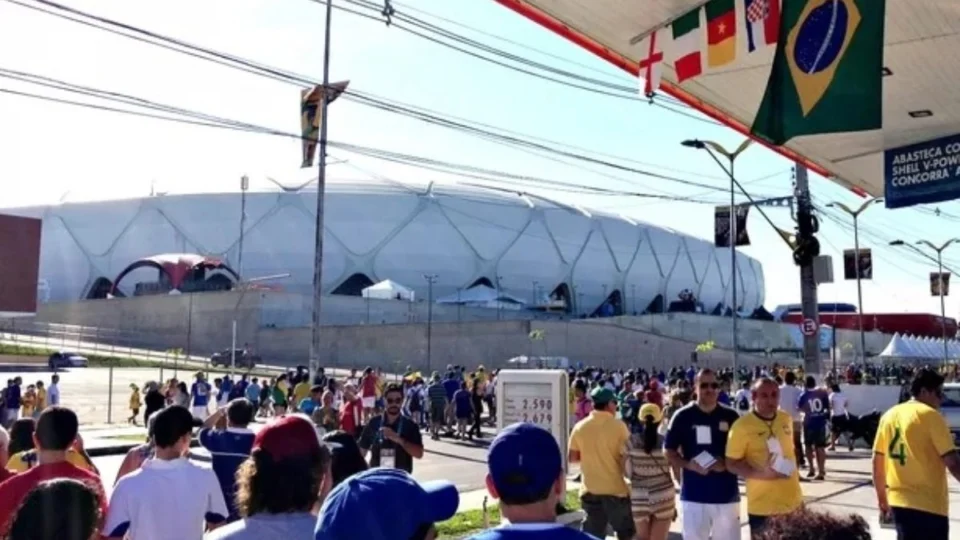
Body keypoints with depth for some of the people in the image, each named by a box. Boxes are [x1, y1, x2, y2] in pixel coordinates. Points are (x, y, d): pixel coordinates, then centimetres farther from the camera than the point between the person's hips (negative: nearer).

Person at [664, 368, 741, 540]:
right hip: (694, 495, -1)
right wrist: (688, 464, -16)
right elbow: (669, 451, 2)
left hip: (727, 495, 1)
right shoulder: (683, 416, -2)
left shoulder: (731, 416, 1)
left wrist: (727, 463, -13)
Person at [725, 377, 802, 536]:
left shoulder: (786, 419, 3)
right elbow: (731, 464, -14)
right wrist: (760, 473, -26)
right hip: (762, 505, -6)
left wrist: (793, 471, 11)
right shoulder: (742, 426, -16)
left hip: (793, 502, 6)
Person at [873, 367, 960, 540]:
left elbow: (877, 462, 12)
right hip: (928, 505, -6)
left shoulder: (889, 415, 8)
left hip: (898, 502, 6)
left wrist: (882, 498, 20)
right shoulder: (930, 416, -11)